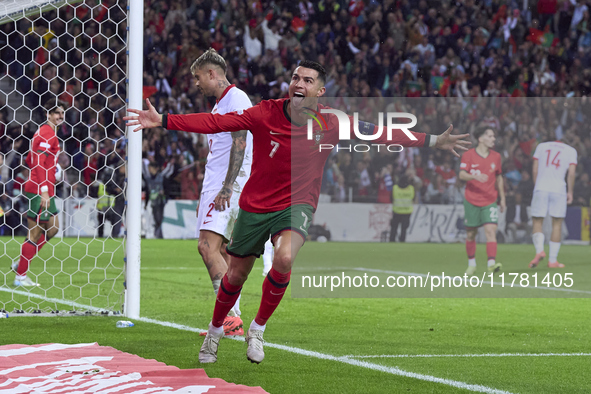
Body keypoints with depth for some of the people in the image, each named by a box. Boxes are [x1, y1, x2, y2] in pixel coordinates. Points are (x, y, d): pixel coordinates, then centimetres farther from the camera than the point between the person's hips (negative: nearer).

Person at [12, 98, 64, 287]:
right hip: (40, 189, -10)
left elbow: (30, 160, 24)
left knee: (52, 228, 14)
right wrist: (44, 190, -25)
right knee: (35, 233, -6)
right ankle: (20, 276, 0)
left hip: (44, 189, 10)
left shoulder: (44, 133, 18)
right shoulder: (47, 134, -13)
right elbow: (39, 163, -21)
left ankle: (21, 262, 18)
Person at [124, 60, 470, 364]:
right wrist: (163, 121, -25)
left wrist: (432, 141, -10)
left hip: (296, 205, -1)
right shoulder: (266, 114, -15)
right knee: (236, 275, 10)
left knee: (285, 258, -29)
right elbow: (216, 122, -17)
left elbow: (382, 134, -6)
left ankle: (258, 330, -7)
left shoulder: (331, 124, -11)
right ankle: (215, 331, 40)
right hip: (255, 205, 1)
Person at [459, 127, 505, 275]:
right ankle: (471, 263, 22)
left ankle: (492, 263, -24)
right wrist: (475, 176, -32)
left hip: (490, 201, 2)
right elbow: (462, 175, -12)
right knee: (470, 234, 5)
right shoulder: (468, 155, -3)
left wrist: (502, 198, 18)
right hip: (471, 200, -2)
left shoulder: (496, 156, 8)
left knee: (491, 230, -15)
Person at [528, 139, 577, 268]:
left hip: (541, 188, 0)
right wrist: (570, 192, 11)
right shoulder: (570, 151, 12)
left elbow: (535, 170, 10)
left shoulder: (541, 146, 15)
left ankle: (539, 250, -20)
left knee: (537, 222, 6)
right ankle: (553, 260, 4)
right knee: (557, 224, 6)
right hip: (559, 189, 0)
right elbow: (571, 174, 3)